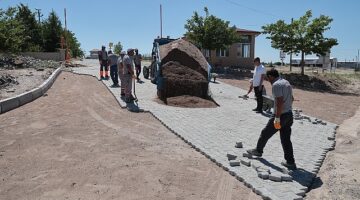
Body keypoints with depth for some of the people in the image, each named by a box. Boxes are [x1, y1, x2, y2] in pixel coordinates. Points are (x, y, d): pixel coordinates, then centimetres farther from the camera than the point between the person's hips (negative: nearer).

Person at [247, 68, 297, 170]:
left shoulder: (276, 85, -17)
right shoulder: (286, 82, 13)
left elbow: (279, 102, -26)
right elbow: (291, 98, 23)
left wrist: (277, 118, -23)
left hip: (280, 116, -9)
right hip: (289, 115, 9)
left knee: (265, 133, 12)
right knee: (286, 139, 12)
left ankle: (258, 150, 30)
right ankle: (290, 162, 14)